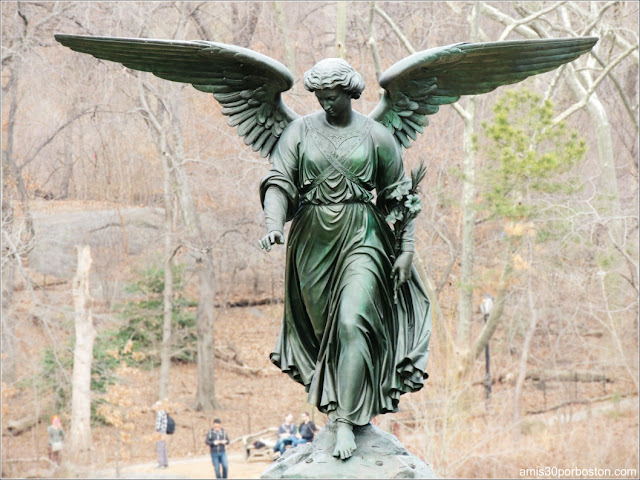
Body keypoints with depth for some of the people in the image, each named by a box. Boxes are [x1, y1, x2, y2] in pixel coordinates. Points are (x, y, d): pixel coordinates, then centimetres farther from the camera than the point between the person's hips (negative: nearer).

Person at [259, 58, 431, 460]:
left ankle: (347, 420, -16)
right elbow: (279, 181, -5)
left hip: (362, 237, -3)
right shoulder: (301, 131, 5)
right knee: (322, 326, 10)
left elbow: (398, 195, 7)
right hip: (313, 240, 3)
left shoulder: (376, 136, 2)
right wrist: (274, 225, -22)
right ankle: (344, 404, 26)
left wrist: (407, 248, 2)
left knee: (352, 323, -17)